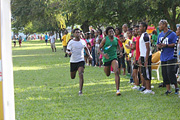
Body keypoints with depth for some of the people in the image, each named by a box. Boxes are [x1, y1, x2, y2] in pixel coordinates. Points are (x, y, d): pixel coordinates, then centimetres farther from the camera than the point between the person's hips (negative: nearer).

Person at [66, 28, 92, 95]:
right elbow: (67, 50, -6)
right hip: (73, 61, 0)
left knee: (81, 75, -21)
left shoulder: (83, 41, 4)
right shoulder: (71, 42, -6)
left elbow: (86, 49, 23)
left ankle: (80, 91, -19)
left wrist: (89, 55, 10)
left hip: (81, 60, 0)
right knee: (72, 77, 13)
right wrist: (69, 52, -30)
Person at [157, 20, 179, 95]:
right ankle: (168, 89, 11)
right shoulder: (160, 35, 15)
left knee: (170, 72, -13)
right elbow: (158, 44, 20)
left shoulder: (172, 34, -7)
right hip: (163, 57, 7)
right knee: (164, 74, 5)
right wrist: (159, 46, -4)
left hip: (171, 57, -7)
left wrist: (166, 45, -22)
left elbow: (174, 44, -12)